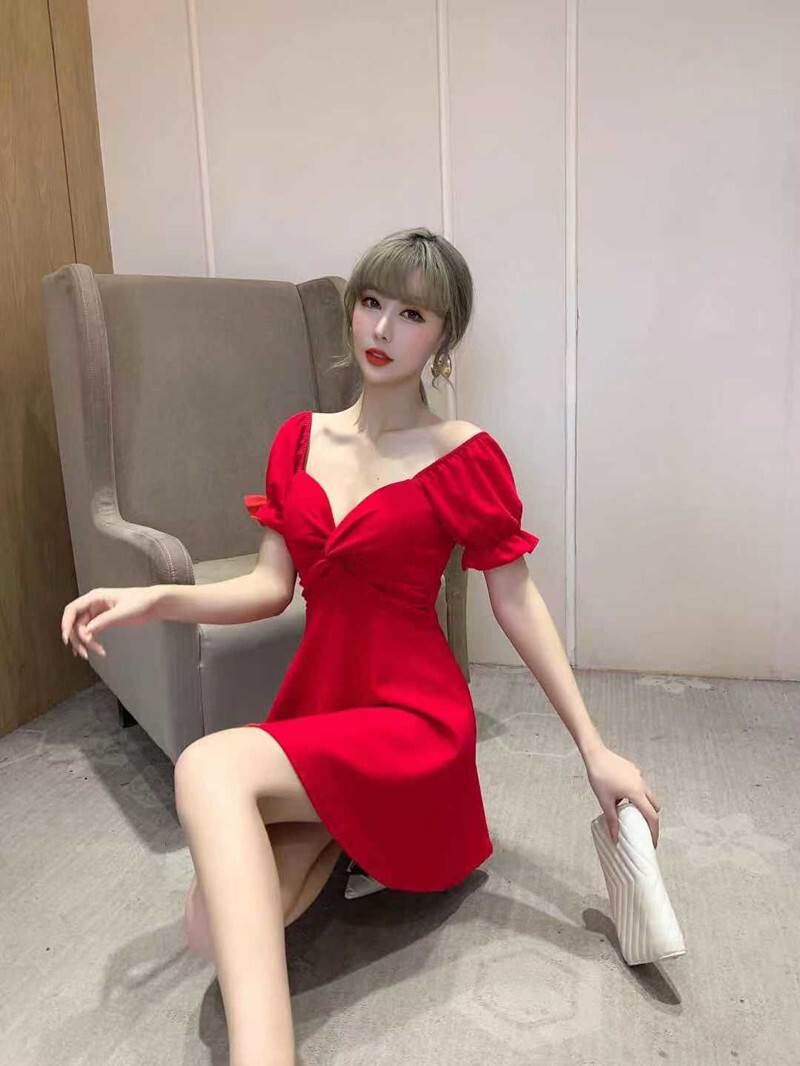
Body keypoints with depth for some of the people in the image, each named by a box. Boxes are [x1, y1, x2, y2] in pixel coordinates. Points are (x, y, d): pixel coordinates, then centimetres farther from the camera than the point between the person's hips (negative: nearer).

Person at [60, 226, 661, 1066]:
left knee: (207, 769, -31)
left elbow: (516, 604, -5)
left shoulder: (466, 457, -7)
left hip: (411, 716, -5)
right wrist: (157, 600, -13)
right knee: (213, 933, -8)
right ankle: (337, 832, 19)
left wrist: (594, 748, -6)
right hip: (312, 705, 6)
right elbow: (271, 587, 4)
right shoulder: (299, 438, 7)